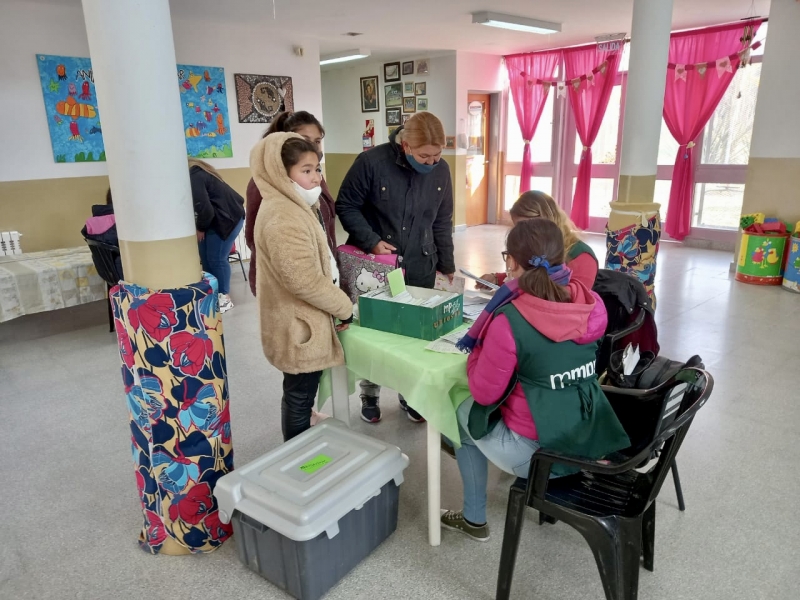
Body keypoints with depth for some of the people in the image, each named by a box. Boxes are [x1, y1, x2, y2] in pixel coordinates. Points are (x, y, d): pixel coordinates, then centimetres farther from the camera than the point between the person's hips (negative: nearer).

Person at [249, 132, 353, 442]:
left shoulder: (296, 207, 12)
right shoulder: (282, 218, -23)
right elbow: (304, 280, -28)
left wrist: (337, 304, 14)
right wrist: (344, 307, -14)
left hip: (301, 322, 11)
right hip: (299, 327, -11)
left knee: (297, 396, 22)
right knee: (299, 399, 4)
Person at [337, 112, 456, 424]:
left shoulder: (441, 170, -1)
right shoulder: (371, 162, -16)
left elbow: (442, 222, 8)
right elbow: (346, 206, -8)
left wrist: (446, 265, 10)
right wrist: (371, 242, -18)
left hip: (419, 268, 3)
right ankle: (369, 395, 30)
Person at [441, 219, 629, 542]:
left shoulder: (509, 321, -25)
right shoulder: (592, 305, -7)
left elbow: (484, 393, -14)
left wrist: (477, 349, 2)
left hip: (539, 454, -6)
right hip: (591, 442, 6)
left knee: (464, 411, 19)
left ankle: (474, 519, 31)